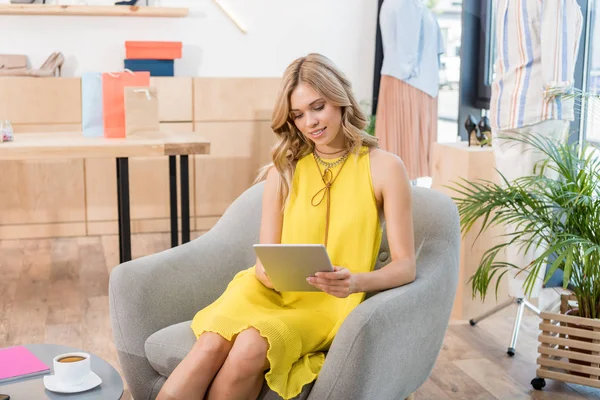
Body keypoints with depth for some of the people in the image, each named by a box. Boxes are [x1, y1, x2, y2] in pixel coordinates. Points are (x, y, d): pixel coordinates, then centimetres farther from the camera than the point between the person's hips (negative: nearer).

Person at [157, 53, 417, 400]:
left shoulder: (384, 168, -1)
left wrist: (356, 282, -24)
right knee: (212, 344, -31)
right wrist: (268, 272, -18)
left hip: (329, 305, -2)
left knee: (252, 345, -32)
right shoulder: (284, 169, 9)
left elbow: (405, 265, -4)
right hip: (272, 291, 2)